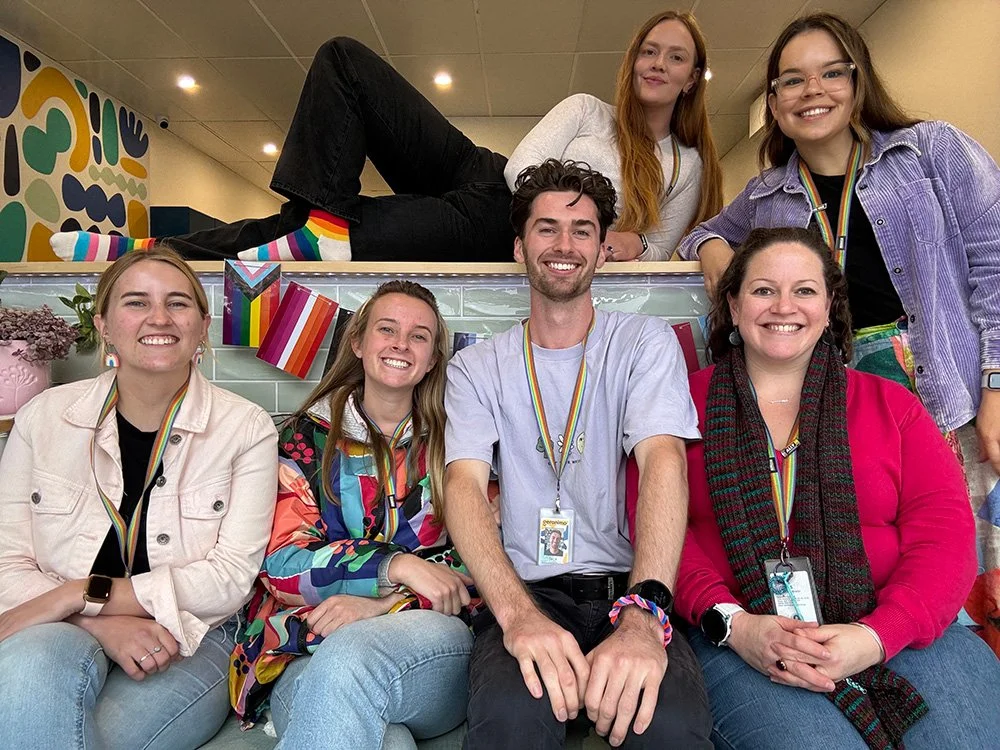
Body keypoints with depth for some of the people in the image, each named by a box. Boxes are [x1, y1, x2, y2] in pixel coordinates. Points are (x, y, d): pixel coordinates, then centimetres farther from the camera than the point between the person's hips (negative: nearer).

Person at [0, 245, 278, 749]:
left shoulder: (246, 428, -3)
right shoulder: (44, 416, 4)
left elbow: (231, 576, -10)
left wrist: (85, 594, -16)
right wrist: (105, 625, -16)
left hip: (191, 644, -1)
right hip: (62, 637, 2)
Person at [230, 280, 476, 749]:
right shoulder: (309, 435, 11)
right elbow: (283, 565, 0)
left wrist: (382, 605, -14)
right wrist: (398, 564, -15)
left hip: (432, 655, 1)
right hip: (306, 655, -1)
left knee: (350, 657, -34)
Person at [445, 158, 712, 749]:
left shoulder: (645, 342, 6)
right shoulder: (476, 368, 8)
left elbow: (663, 460, -11)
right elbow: (464, 486, -6)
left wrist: (643, 613, -28)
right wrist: (517, 612, -26)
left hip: (630, 587, 1)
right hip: (525, 590, 0)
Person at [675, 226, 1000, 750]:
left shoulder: (890, 404, 15)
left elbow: (944, 530, 4)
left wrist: (877, 635, -13)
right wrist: (732, 624, -15)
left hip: (903, 633, 3)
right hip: (741, 641, -2)